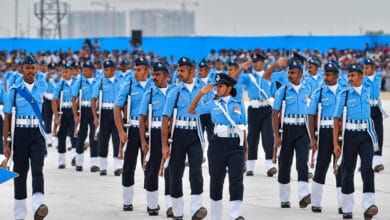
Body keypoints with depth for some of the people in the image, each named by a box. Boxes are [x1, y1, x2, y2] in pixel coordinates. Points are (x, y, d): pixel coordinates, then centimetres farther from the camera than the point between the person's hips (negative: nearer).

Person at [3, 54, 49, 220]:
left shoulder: (42, 87, 4)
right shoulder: (14, 90, 0)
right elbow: (7, 118, -1)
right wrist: (5, 143, -5)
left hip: (37, 133, 0)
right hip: (19, 134, 0)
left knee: (37, 169, -18)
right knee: (20, 172, 5)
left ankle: (38, 206, -36)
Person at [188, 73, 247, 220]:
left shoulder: (239, 105, 7)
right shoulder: (213, 104, 8)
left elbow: (242, 128, 11)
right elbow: (191, 111, 10)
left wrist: (245, 150, 11)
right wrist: (201, 93, 1)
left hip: (236, 144, -1)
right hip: (218, 144, 1)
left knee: (236, 179, -14)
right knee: (216, 180, 7)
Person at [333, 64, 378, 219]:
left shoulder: (367, 92, 7)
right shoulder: (344, 94, -3)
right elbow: (337, 120, -4)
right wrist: (335, 144, -10)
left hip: (366, 136, 2)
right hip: (350, 136, -2)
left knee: (367, 168, -13)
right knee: (348, 170, 4)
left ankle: (368, 205, -23)